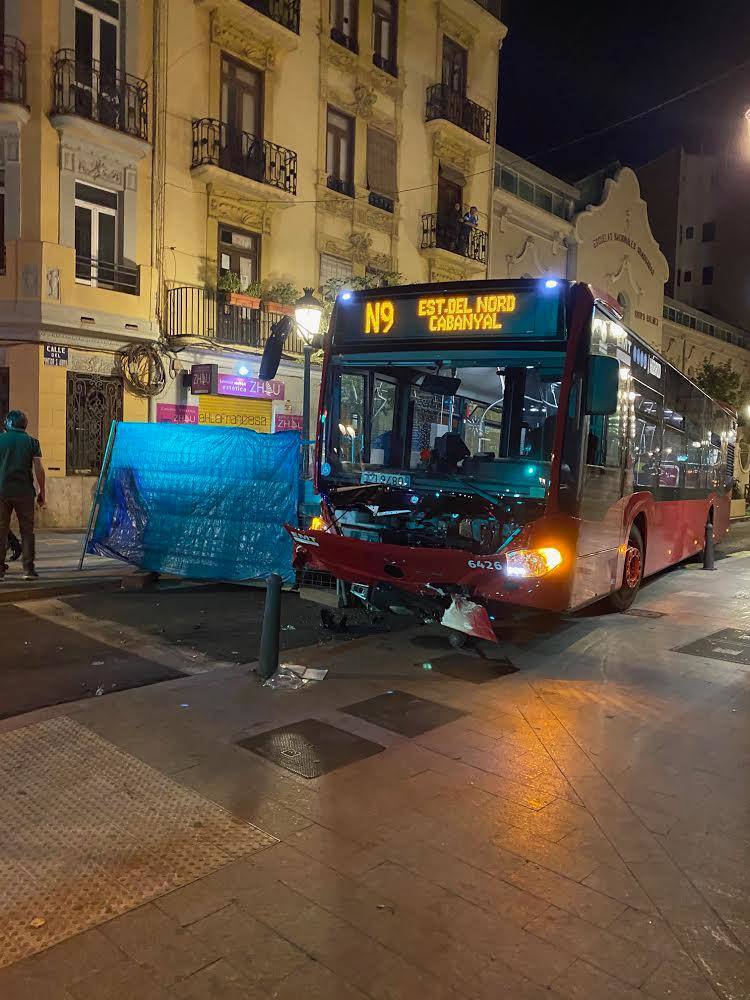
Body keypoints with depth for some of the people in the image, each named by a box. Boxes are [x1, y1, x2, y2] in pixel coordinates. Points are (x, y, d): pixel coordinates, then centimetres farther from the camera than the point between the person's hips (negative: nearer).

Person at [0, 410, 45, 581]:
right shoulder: (31, 441, 2)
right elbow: (38, 468, -2)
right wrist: (41, 491, 5)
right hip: (24, 491, 0)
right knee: (27, 530, 6)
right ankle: (28, 568, 3)